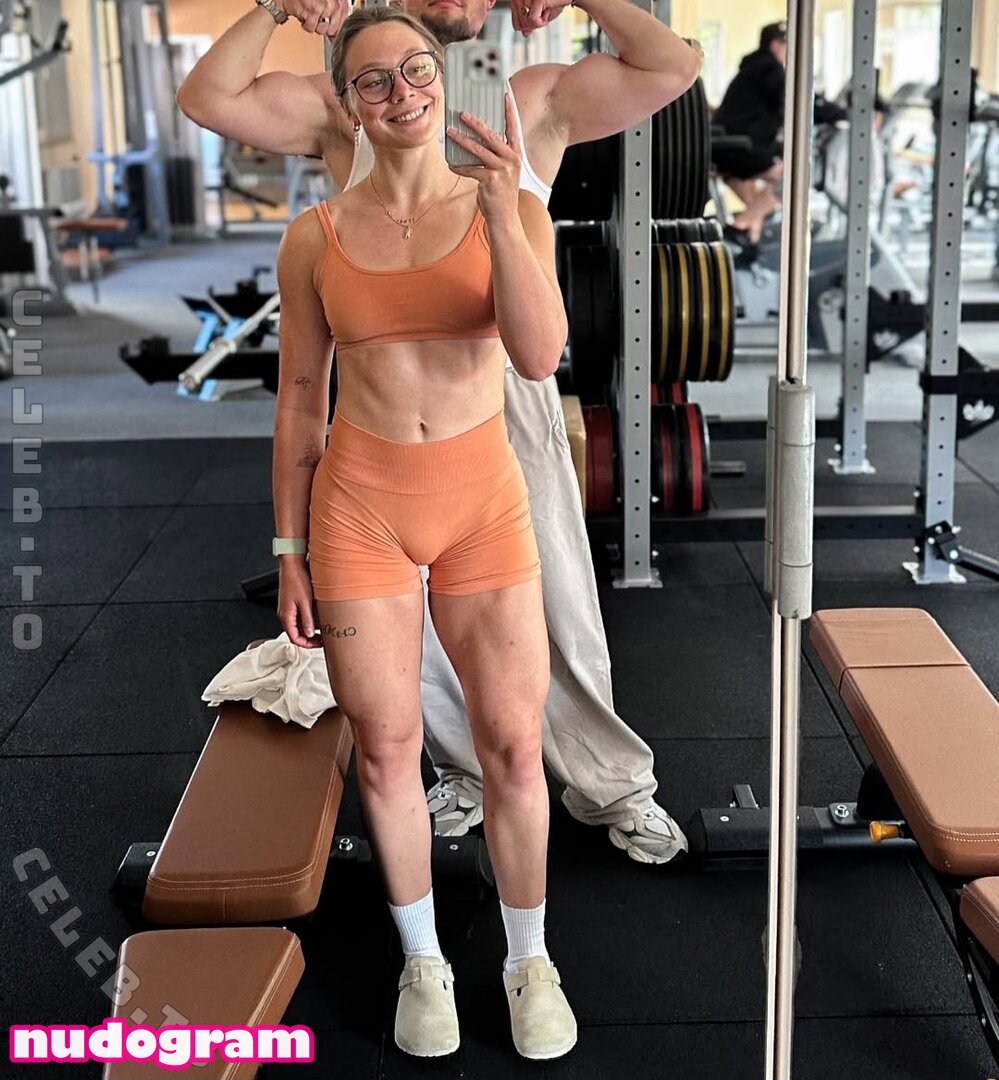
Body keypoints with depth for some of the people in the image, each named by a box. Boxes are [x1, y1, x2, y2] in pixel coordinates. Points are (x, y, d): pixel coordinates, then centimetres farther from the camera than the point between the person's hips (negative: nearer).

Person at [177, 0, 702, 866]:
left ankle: (610, 782, 23)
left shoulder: (538, 99, 6)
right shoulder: (342, 106, 6)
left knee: (556, 600, 5)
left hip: (507, 386, -1)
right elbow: (208, 99, -2)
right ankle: (471, 771, 34)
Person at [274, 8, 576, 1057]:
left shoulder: (514, 210, -2)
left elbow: (540, 356, -17)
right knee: (386, 746, 8)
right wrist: (289, 551, 5)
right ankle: (422, 961, 30)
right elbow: (299, 399, 5)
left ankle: (529, 959, 28)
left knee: (513, 747, 5)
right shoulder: (315, 237, -1)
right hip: (358, 505, 1)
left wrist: (501, 210, -28)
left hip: (482, 500, 0)